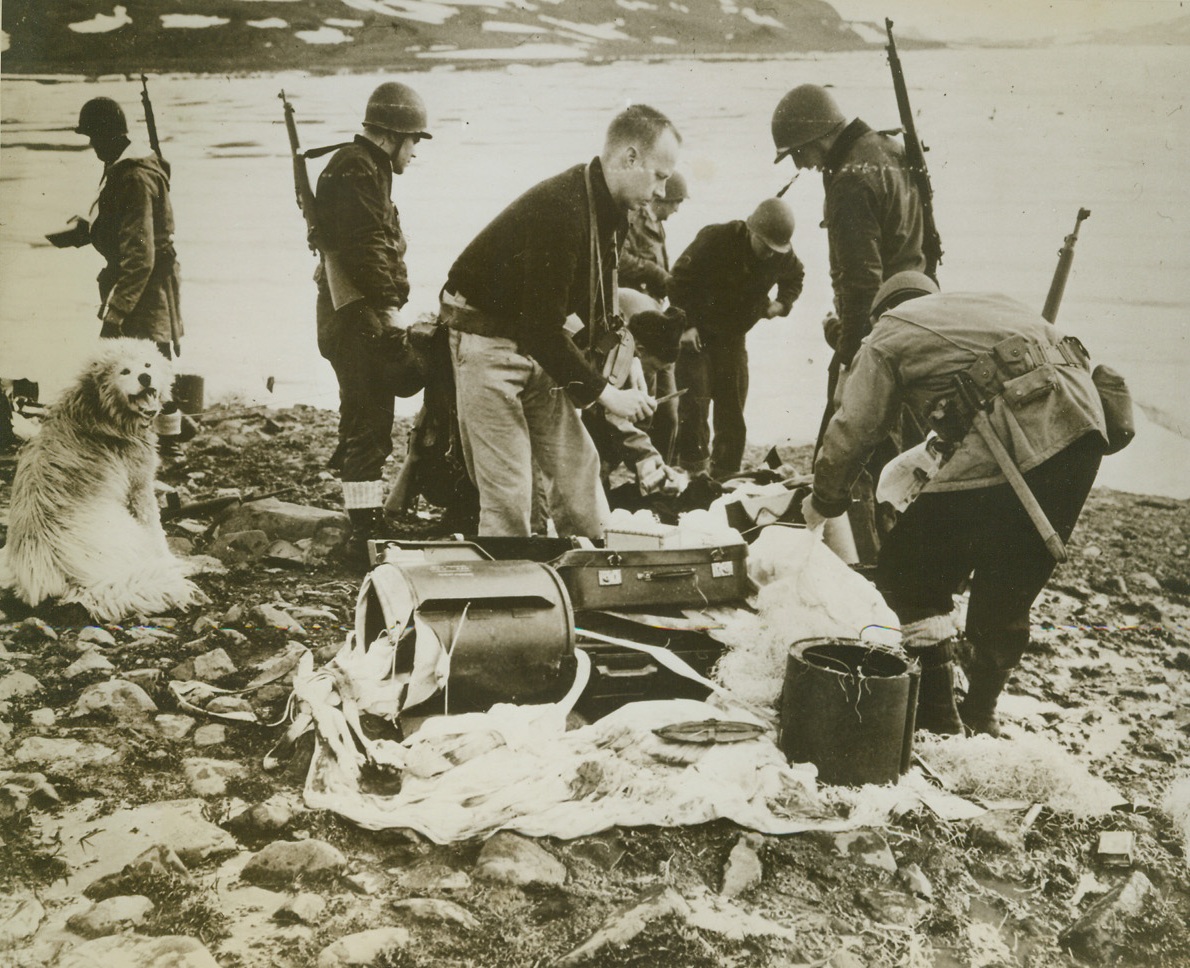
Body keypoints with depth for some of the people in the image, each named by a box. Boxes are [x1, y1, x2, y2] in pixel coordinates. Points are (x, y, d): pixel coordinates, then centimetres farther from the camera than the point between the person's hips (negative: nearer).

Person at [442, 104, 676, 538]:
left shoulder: (610, 209, 1)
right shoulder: (560, 209, -29)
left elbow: (595, 302, 10)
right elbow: (542, 327, -30)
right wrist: (604, 393, -25)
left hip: (538, 338, 9)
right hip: (487, 338, -9)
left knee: (576, 465, 9)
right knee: (508, 489, -8)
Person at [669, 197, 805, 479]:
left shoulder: (782, 256, -7)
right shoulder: (714, 240, -23)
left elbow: (796, 276, 17)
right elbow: (680, 279, -17)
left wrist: (782, 302, -2)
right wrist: (685, 325, -20)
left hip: (732, 337, 5)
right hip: (697, 332, -5)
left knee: (732, 406, 8)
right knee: (695, 400, -13)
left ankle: (725, 473, 19)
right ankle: (693, 469, -6)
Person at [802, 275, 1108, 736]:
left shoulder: (888, 335, 15)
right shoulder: (988, 301, 32)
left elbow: (852, 431, 13)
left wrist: (823, 501, 31)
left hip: (1013, 448, -7)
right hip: (1084, 425, 7)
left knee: (906, 573, 8)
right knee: (1008, 591, 21)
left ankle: (937, 716, 8)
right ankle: (981, 714, 32)